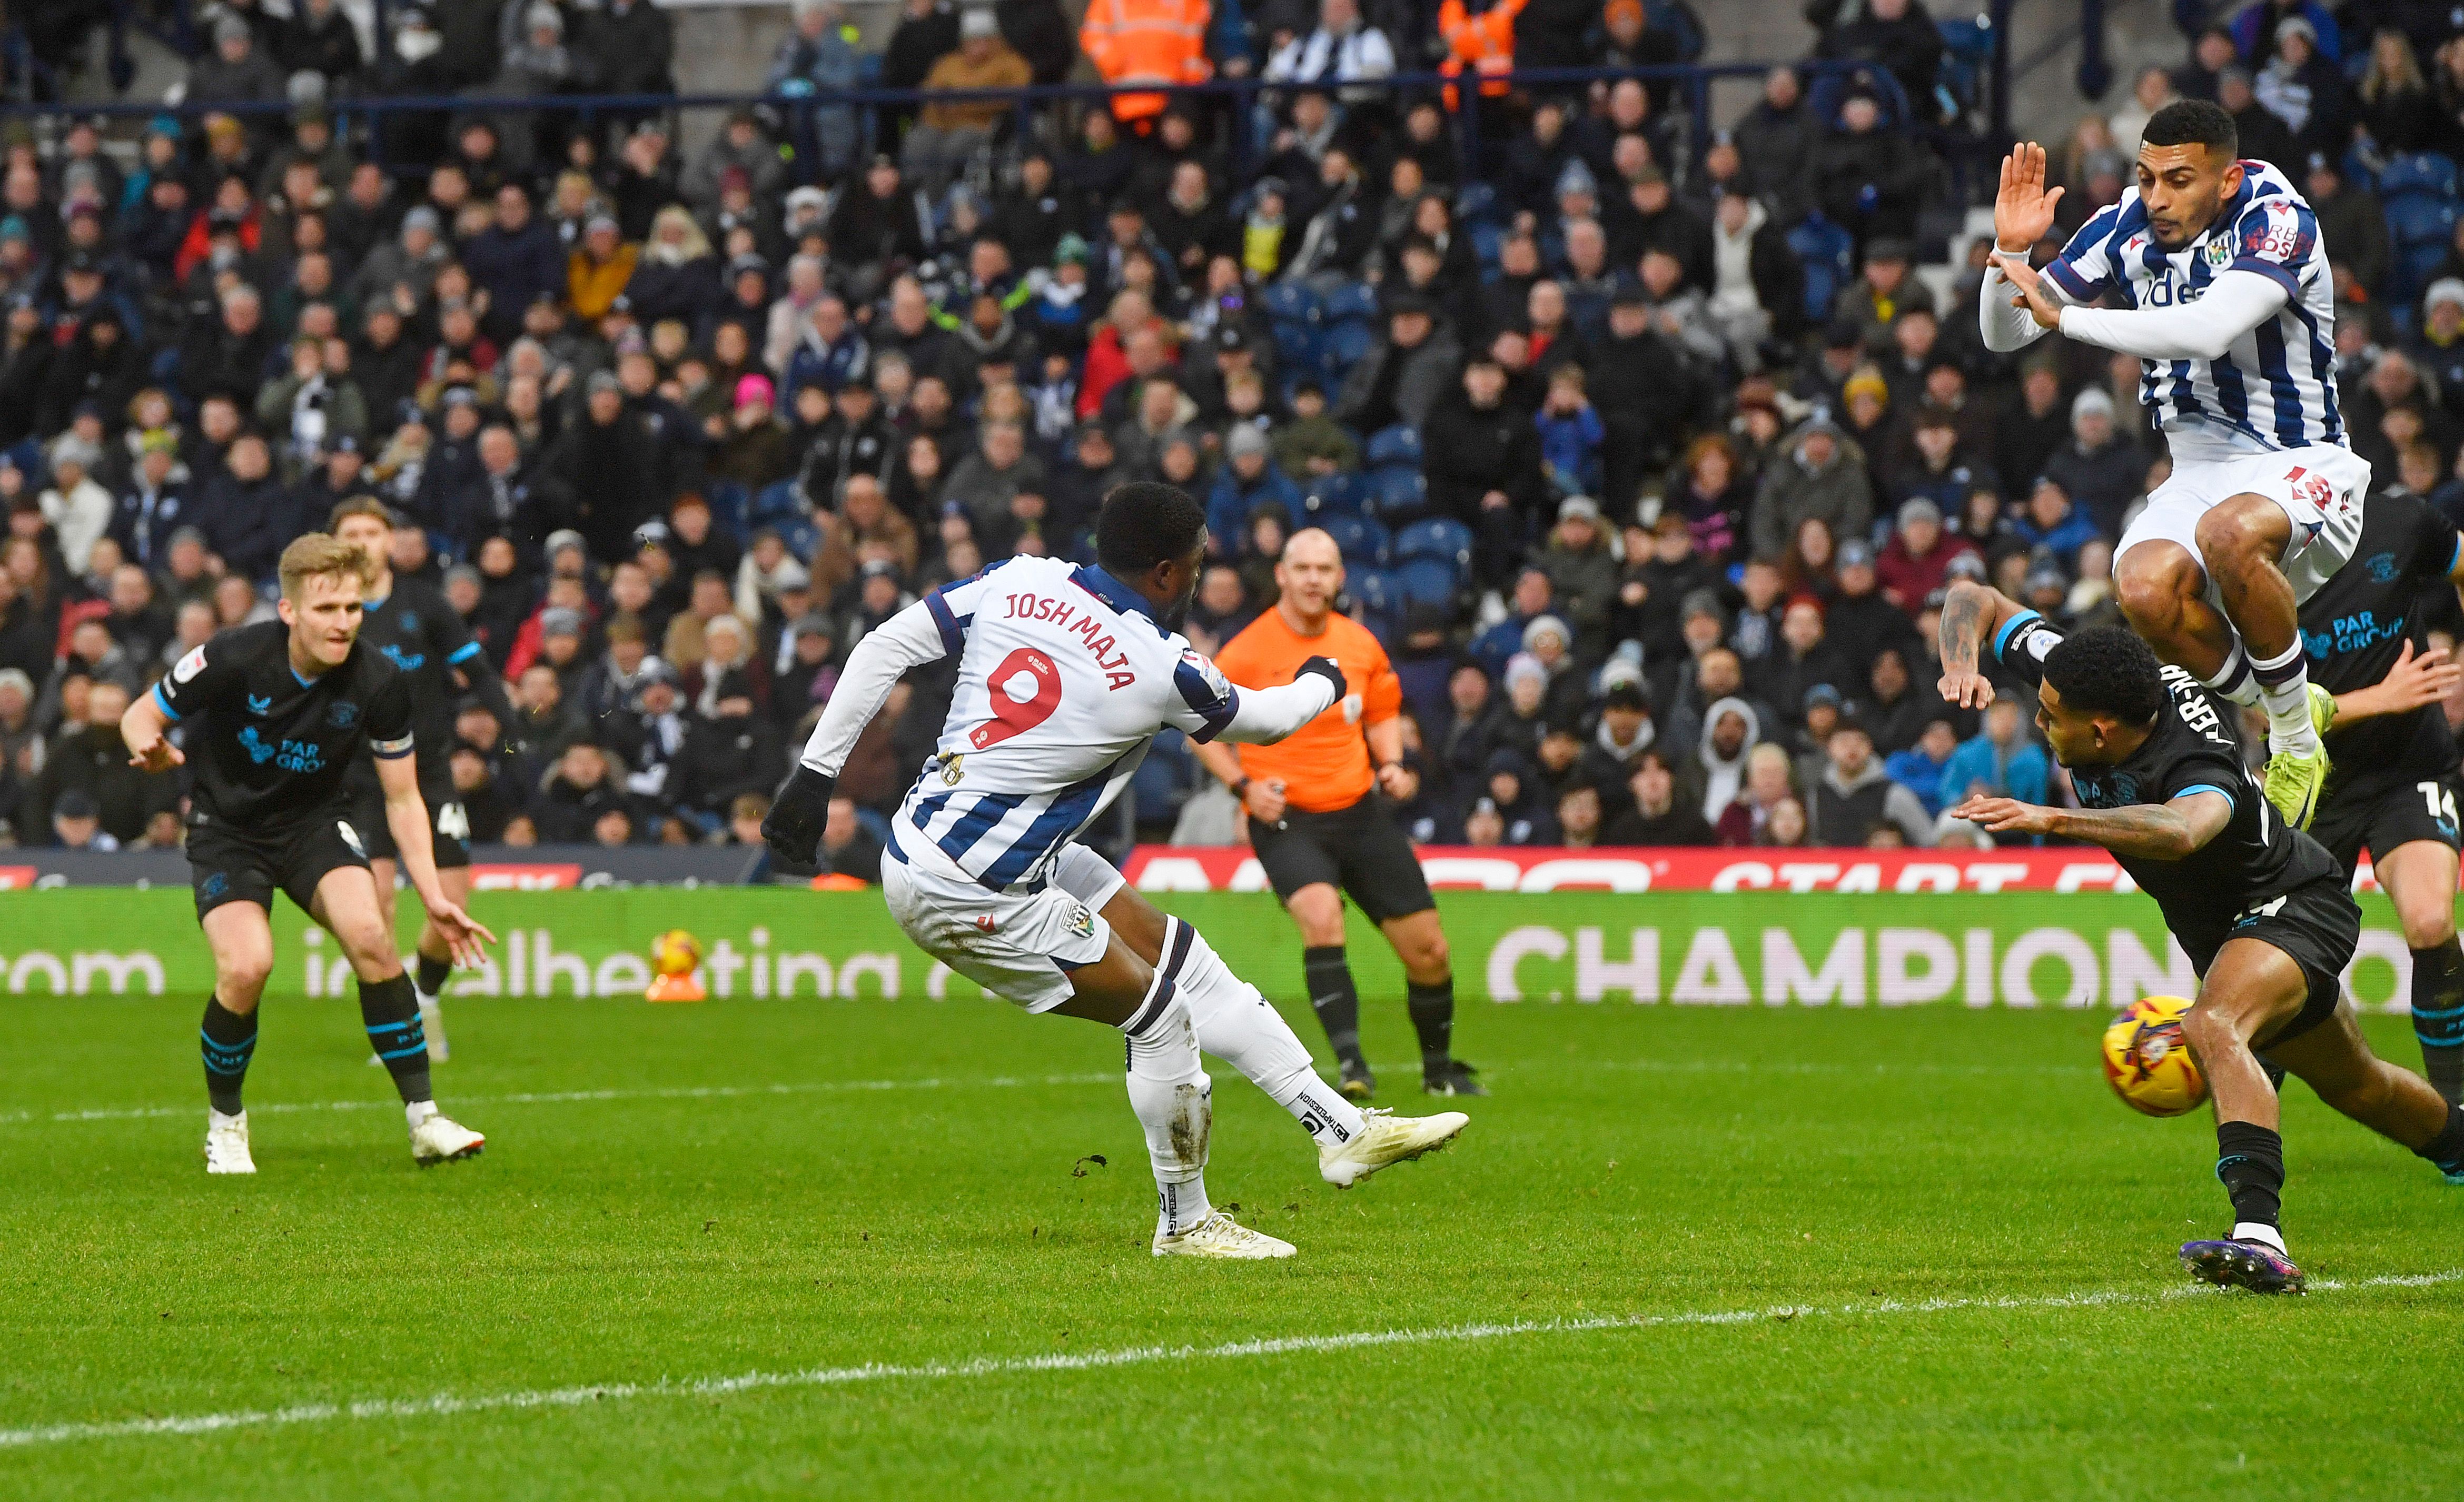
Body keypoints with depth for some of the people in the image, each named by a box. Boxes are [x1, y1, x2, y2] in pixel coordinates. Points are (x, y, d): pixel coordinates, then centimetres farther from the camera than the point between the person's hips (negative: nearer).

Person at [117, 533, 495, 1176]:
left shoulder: (379, 682, -16)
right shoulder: (233, 659, -23)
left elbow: (403, 798, -4)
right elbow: (140, 715, -9)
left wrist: (433, 896, -12)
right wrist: (151, 748, -33)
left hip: (314, 822, 2)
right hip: (227, 827, -2)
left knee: (369, 935, -25)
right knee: (246, 967, -25)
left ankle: (424, 1119, -15)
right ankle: (225, 1124, 2)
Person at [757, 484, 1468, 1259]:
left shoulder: (1019, 581, -2)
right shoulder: (1161, 670, -16)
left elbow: (883, 649, -3)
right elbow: (1262, 720, 4)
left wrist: (815, 773, 3)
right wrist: (1322, 684, 27)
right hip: (966, 892, -8)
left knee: (1184, 960, 13)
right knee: (1160, 1018, 2)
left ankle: (1344, 1130, 18)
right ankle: (1185, 1222, 20)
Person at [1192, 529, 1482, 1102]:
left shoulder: (1361, 645, 5)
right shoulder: (1248, 651, -8)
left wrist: (1391, 764, 2)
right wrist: (1243, 784, -12)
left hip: (1361, 812, 4)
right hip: (1286, 818, -4)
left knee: (1427, 948, 3)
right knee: (1322, 917, -32)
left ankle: (1439, 1069, 26)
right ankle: (1351, 1065, -28)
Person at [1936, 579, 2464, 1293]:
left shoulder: (2196, 765, -41)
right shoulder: (2077, 678, -20)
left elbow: (2180, 831, -65)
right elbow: (1975, 600, -9)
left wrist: (2051, 819, -73)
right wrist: (1962, 665, -29)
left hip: (2294, 906, -9)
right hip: (2214, 928, 9)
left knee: (2212, 1028, -37)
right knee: (2351, 1083, 27)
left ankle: (2260, 1237, -46)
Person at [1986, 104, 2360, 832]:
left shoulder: (2277, 220, -15)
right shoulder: (2127, 227, 3)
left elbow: (2209, 331, -32)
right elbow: (2004, 333, 8)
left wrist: (2064, 315, -29)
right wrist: (2011, 250, -12)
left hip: (2302, 469, -5)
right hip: (2198, 474, 5)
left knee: (2229, 533, -39)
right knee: (2146, 587, -29)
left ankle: (2299, 743, -18)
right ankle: (2281, 723, -4)